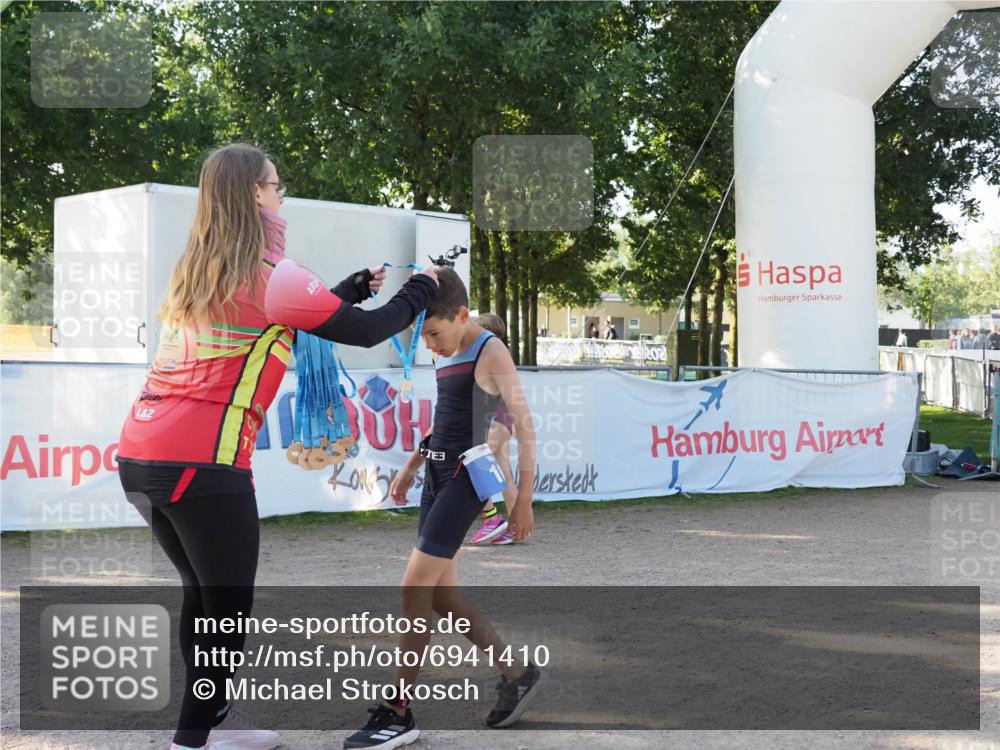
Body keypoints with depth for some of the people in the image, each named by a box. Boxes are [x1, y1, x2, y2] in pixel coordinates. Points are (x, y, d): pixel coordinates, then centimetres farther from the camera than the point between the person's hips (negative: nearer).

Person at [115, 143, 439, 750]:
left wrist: (352, 290, 32)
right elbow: (364, 332, -2)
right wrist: (419, 293, 15)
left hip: (141, 454, 8)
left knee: (203, 594, 21)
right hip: (202, 461, -8)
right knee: (230, 608, 5)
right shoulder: (268, 274, -8)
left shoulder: (198, 272, 16)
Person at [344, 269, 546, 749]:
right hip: (437, 474, 9)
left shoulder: (490, 353, -11)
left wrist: (523, 499, -14)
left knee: (415, 588, -10)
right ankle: (517, 674, 22)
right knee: (440, 594, 9)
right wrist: (411, 467, 21)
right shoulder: (447, 354, 13)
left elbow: (524, 424, -12)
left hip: (467, 477, -9)